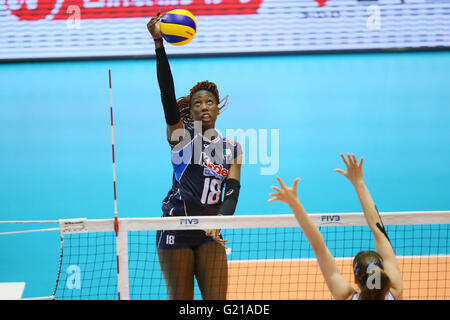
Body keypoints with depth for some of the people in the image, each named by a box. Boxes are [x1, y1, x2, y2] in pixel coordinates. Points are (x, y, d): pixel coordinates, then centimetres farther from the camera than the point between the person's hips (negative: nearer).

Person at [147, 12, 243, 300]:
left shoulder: (231, 148, 11)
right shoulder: (180, 135, 2)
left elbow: (232, 192, 1)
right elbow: (167, 92, -11)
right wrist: (159, 43, -22)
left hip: (210, 233, 3)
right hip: (176, 228, -3)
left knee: (217, 300, -3)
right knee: (180, 300, 0)